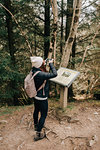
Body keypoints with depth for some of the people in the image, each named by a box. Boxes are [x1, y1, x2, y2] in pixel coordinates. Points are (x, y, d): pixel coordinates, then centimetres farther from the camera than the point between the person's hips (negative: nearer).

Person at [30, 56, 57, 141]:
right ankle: (38, 134, 15)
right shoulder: (41, 74, -33)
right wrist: (51, 64, -18)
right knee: (43, 115, 7)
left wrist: (44, 64, 0)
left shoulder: (34, 71, -7)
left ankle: (36, 125, 51)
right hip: (42, 98, -9)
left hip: (36, 96, 9)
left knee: (36, 110, 27)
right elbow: (54, 74, -29)